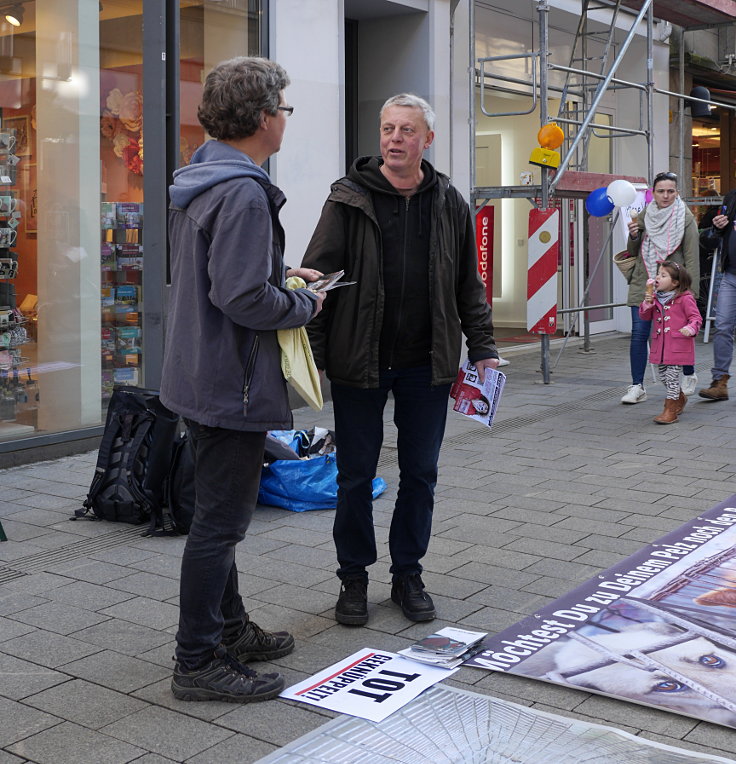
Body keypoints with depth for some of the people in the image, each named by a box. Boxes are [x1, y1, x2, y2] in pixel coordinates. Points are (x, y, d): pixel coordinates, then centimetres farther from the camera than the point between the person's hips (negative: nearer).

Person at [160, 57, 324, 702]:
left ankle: (230, 628, 35)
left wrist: (284, 276, 13)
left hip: (201, 377, 11)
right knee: (220, 522, -1)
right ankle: (199, 662, 10)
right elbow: (245, 298, -28)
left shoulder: (197, 182, 11)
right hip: (232, 384, -11)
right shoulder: (244, 194, -22)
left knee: (219, 515, 20)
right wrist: (305, 304, -10)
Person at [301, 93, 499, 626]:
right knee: (356, 477, 7)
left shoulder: (449, 203, 6)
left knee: (421, 475, 10)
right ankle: (354, 578, 23)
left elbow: (469, 285, 13)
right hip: (359, 362, -2)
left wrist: (483, 347, 7)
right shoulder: (349, 198, -3)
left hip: (427, 364, 3)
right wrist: (312, 353, -12)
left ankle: (408, 574, 26)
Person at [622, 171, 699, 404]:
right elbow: (633, 252, 16)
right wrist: (633, 237, -5)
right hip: (643, 284, 3)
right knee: (639, 333, -4)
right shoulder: (644, 216, 8)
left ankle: (689, 376, 31)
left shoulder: (685, 218, -2)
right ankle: (637, 387, 1)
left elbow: (692, 256, -3)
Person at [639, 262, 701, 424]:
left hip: (677, 346, -7)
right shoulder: (656, 298, 11)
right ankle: (680, 398, 40)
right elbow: (645, 316, 12)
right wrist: (647, 303, -6)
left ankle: (670, 410, 1)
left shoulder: (685, 299, -8)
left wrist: (690, 328, -27)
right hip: (660, 345, 7)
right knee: (662, 375, 15)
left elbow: (696, 317, -7)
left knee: (672, 376, -7)